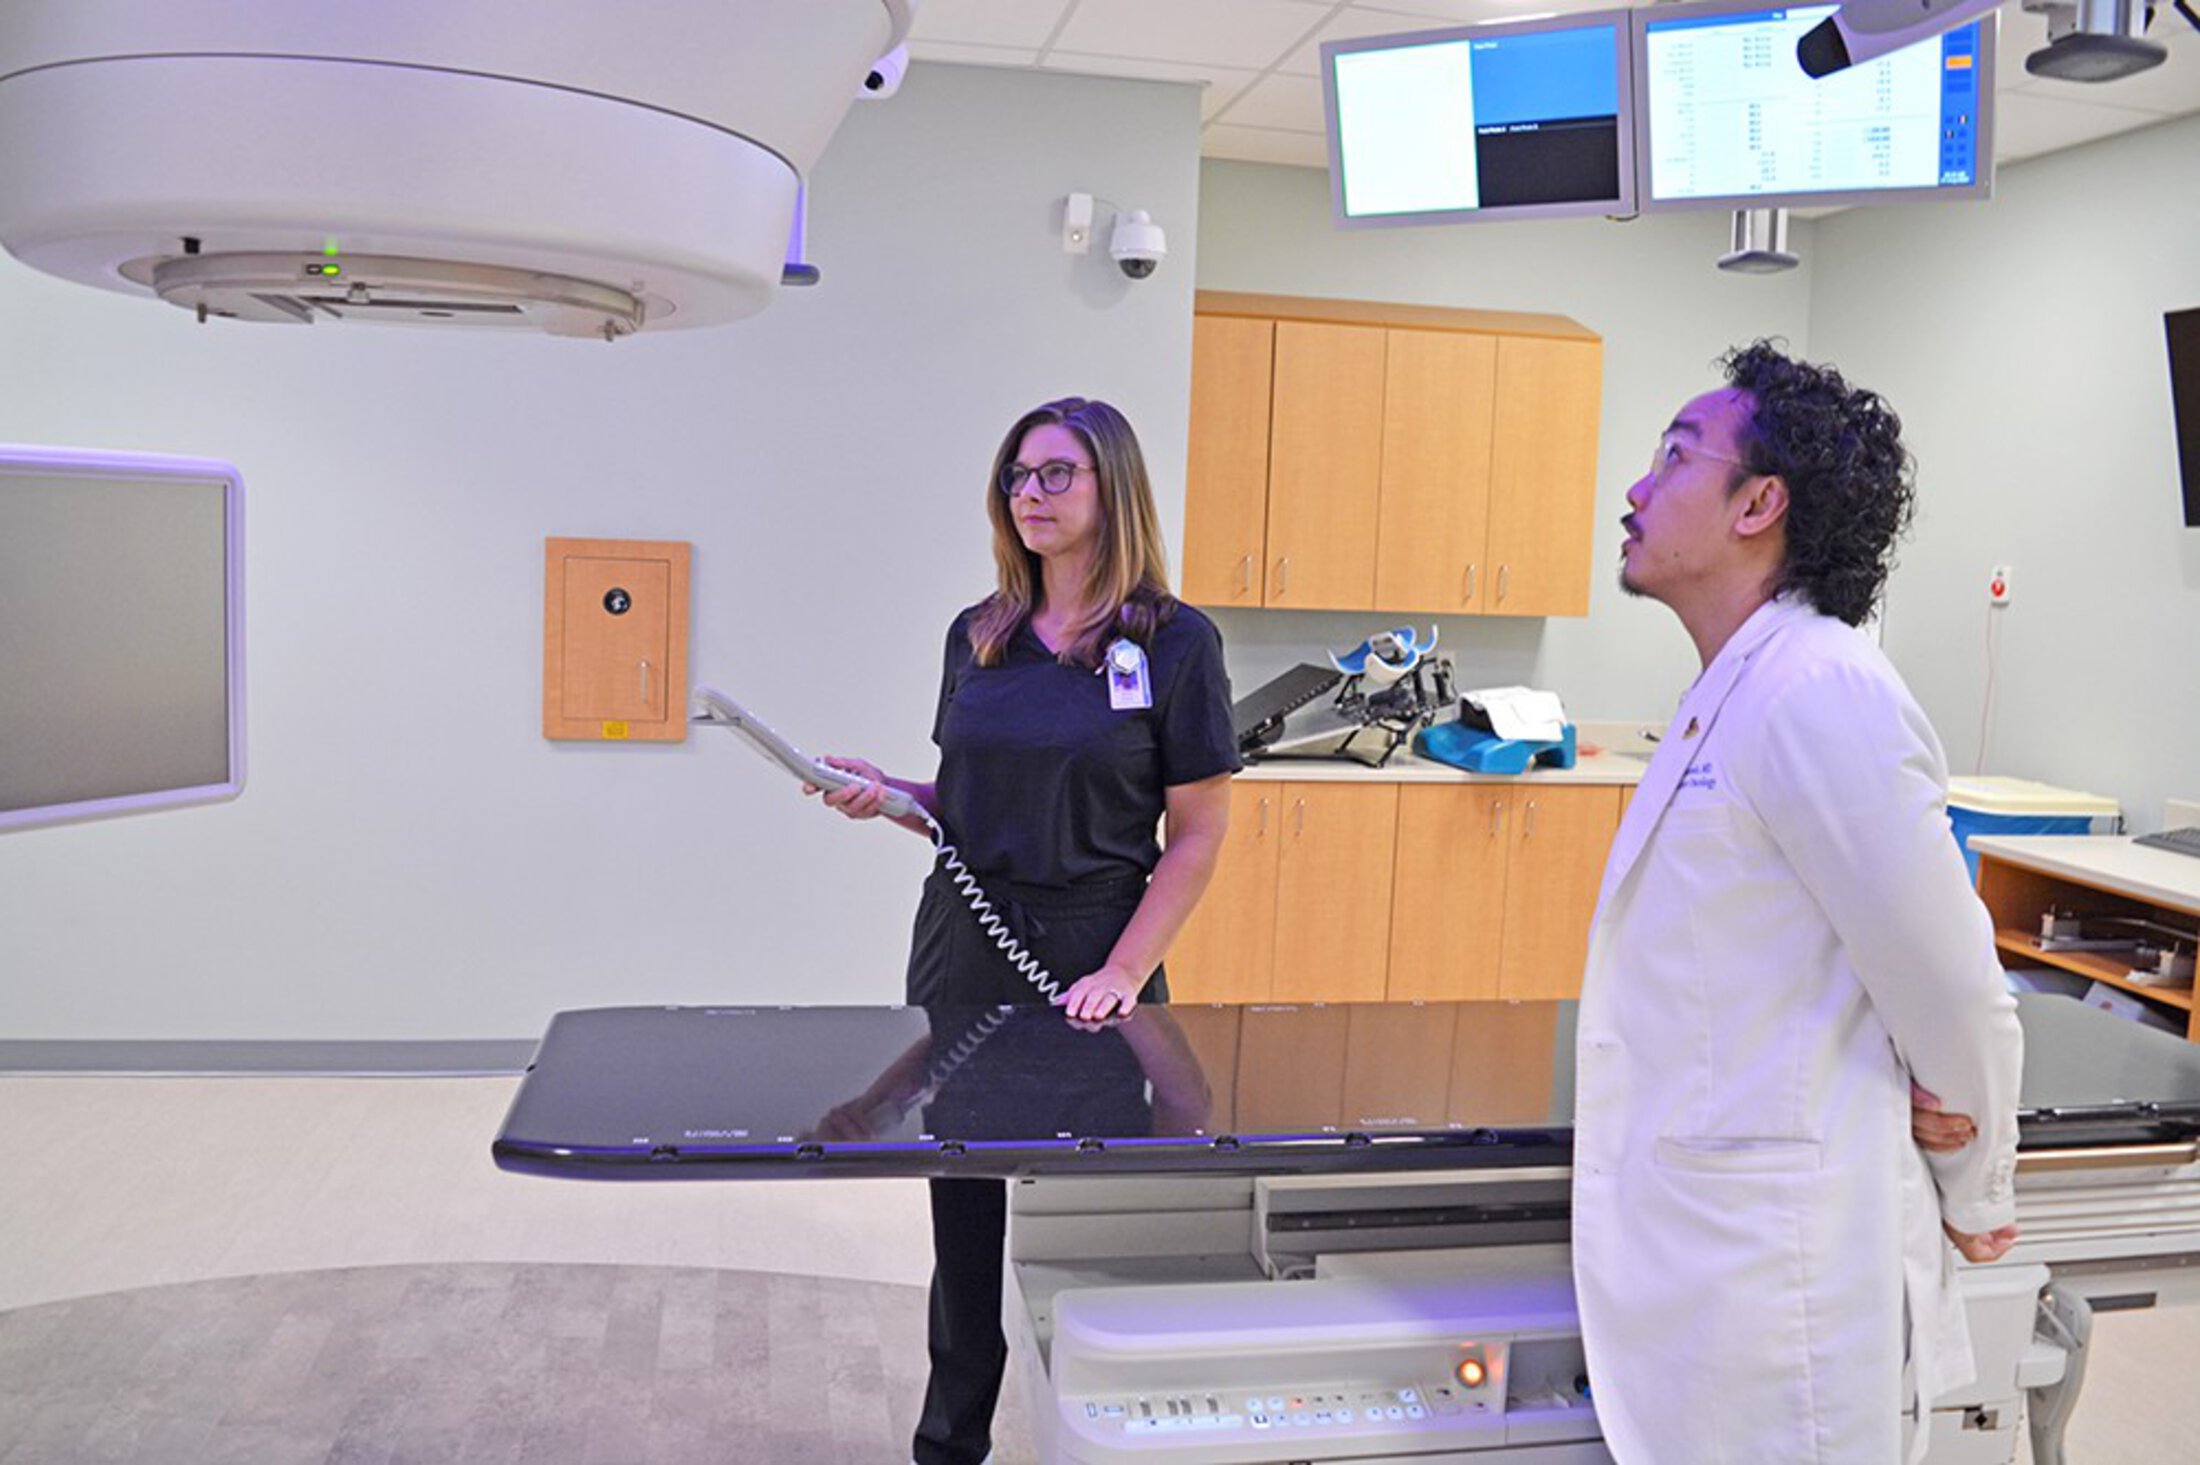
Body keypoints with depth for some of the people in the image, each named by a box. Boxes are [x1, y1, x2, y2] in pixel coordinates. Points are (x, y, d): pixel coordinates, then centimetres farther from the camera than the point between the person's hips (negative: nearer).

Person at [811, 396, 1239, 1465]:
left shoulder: (1173, 643, -7)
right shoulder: (978, 637, 8)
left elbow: (1197, 837, -7)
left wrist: (1123, 974, -15)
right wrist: (890, 796, -3)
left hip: (1087, 960, -4)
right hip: (963, 949, 4)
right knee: (964, 1207, 11)